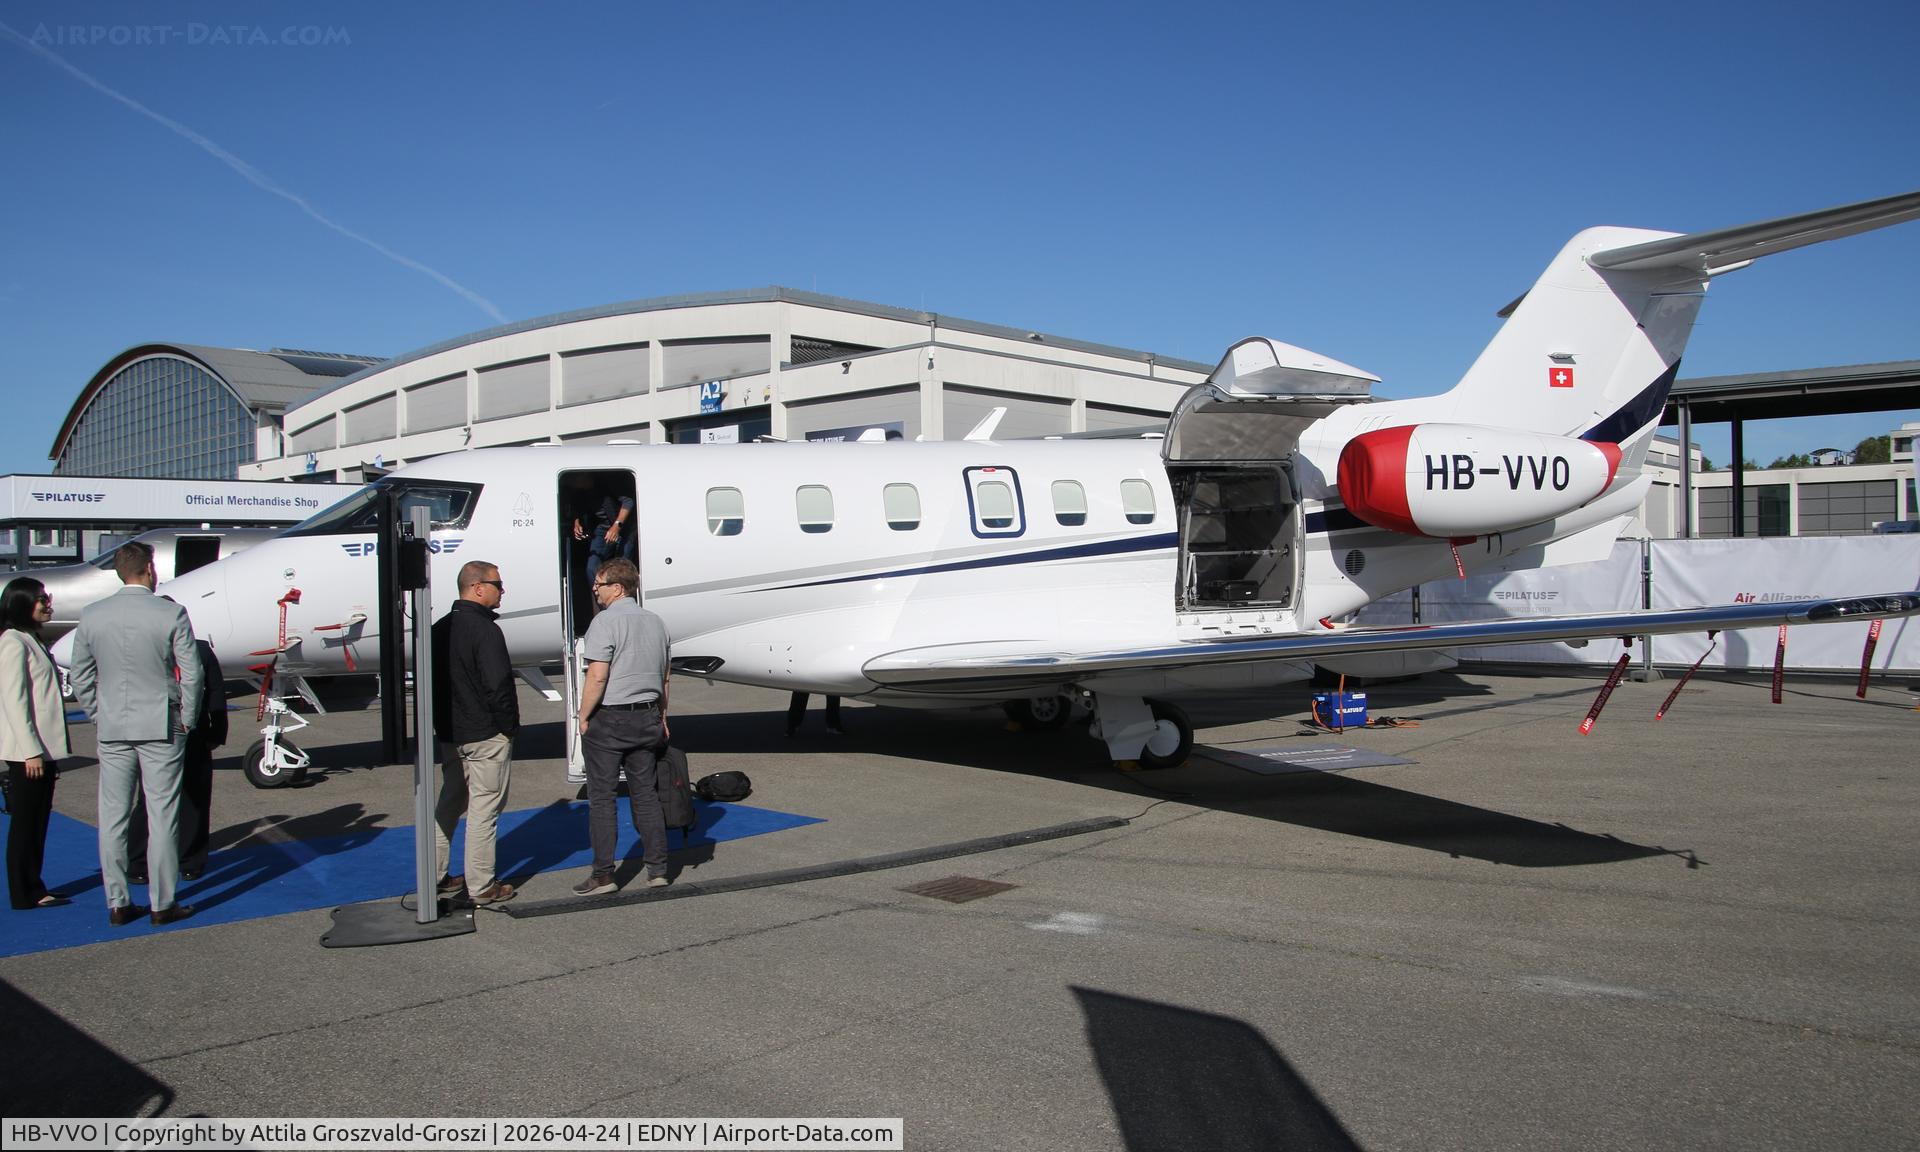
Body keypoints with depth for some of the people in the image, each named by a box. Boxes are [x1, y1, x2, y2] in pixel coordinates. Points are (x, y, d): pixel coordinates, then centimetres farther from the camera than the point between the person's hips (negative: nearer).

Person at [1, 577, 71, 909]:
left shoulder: (32, 640, 16)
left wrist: (47, 750, 17)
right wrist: (31, 751, -20)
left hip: (43, 748, 9)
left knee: (38, 820, 12)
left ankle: (34, 890, 18)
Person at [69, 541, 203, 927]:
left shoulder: (91, 616, 1)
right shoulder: (171, 614, -10)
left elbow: (81, 678, 7)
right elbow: (191, 674, -8)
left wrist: (99, 718, 17)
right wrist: (185, 719, 5)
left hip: (111, 730, 3)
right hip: (161, 728, -3)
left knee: (112, 817, 10)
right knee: (162, 817, 3)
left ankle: (117, 903, 16)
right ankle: (162, 904, 8)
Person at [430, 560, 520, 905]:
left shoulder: (440, 628, 9)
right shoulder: (485, 631, -18)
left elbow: (431, 679, 13)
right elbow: (498, 686, -22)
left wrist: (443, 722, 17)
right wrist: (509, 726, -11)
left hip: (449, 734, 8)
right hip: (486, 735, -8)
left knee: (449, 804, 19)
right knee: (484, 809, -1)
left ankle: (435, 877, 24)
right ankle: (481, 886, 5)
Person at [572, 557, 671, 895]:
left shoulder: (606, 621, -12)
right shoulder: (656, 622, 10)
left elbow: (597, 676, -18)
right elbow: (663, 678, 15)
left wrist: (583, 717, -9)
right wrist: (661, 717, 21)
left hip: (608, 719, -6)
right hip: (646, 718, 7)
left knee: (601, 797, 1)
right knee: (645, 794, 11)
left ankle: (603, 874, 3)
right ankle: (657, 869, 13)